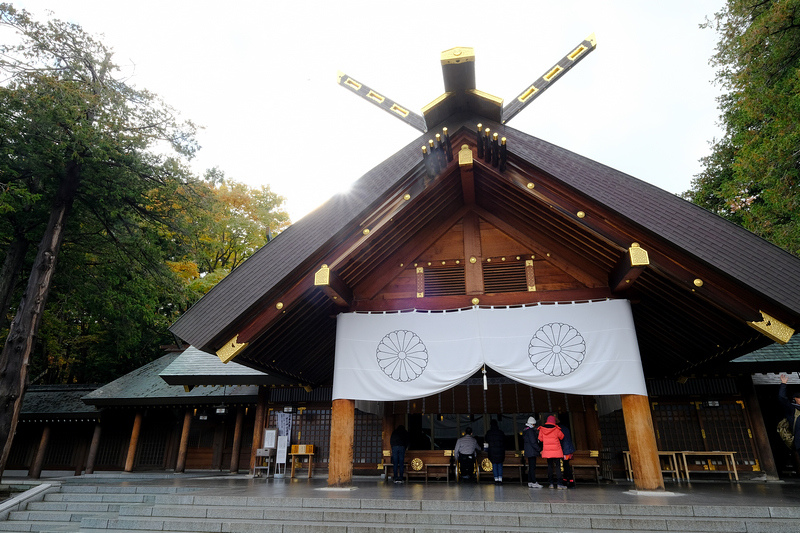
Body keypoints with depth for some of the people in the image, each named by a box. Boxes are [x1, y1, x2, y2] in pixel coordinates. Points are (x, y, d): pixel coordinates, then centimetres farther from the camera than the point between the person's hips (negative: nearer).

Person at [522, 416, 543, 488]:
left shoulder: (525, 430, 16)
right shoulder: (530, 430, -14)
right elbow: (533, 442, -18)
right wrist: (540, 450, -14)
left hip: (528, 451, 10)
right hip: (532, 451, -10)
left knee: (531, 467, 13)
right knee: (533, 467, -9)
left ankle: (530, 482, 16)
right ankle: (534, 483, -10)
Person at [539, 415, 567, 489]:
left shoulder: (542, 429, -1)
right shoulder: (556, 429, -9)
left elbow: (540, 439, 7)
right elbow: (561, 436, 6)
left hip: (547, 451, 3)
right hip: (556, 451, -3)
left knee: (550, 466, 11)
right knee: (558, 466, 0)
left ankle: (551, 483, 11)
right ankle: (559, 483, -5)